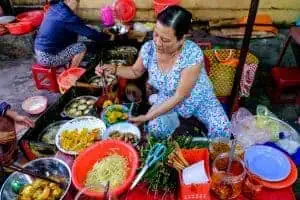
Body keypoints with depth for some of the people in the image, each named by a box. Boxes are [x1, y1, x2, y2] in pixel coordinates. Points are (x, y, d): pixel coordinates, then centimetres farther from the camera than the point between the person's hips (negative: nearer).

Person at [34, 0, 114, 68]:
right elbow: (88, 32, -15)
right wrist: (108, 36, -2)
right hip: (47, 57, -9)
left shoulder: (55, 7, 7)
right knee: (81, 47, -6)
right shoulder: (66, 15, -20)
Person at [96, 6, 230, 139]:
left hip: (199, 99, -2)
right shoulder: (149, 48, -20)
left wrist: (147, 117, -30)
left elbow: (179, 96, -29)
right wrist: (113, 69, -17)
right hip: (167, 100, 2)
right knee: (155, 129, -25)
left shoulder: (193, 54, -33)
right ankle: (174, 118, 7)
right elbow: (135, 71, 3)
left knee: (222, 130, -23)